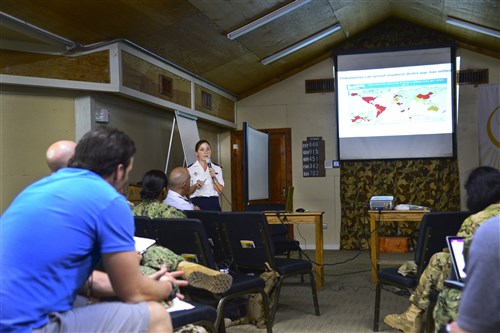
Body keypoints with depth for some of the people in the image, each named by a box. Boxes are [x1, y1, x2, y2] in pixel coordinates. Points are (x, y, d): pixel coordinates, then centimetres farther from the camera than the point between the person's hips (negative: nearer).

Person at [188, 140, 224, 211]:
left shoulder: (217, 168, 9)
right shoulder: (190, 169, 3)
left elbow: (220, 191, 2)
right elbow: (187, 192, 3)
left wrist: (214, 178, -10)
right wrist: (195, 186, -14)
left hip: (213, 203, 2)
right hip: (197, 204, -2)